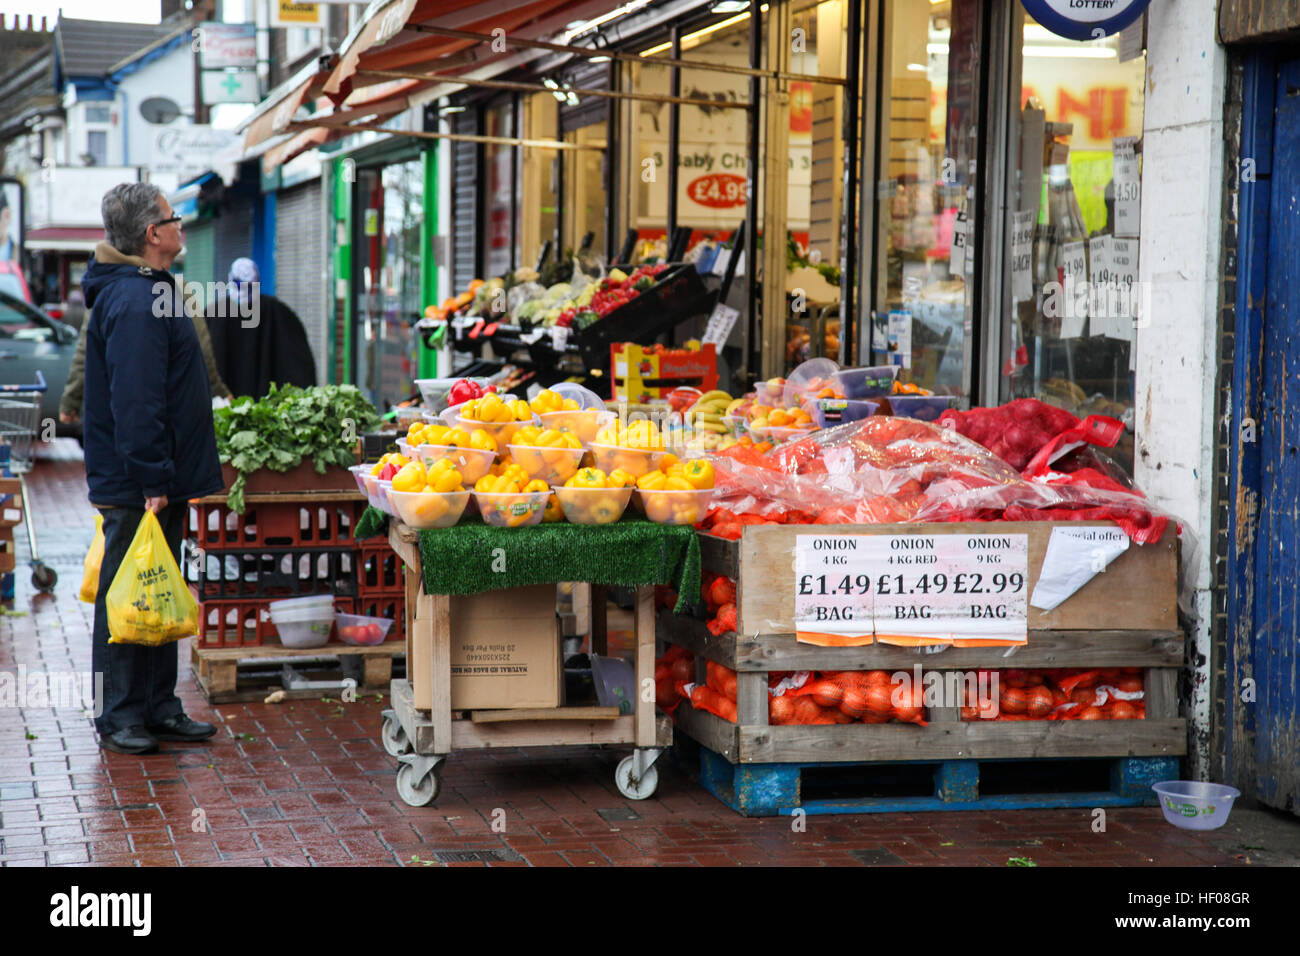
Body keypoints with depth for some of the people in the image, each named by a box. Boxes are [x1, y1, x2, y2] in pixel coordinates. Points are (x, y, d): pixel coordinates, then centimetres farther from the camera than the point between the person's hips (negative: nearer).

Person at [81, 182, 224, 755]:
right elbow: (135, 402, -24)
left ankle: (157, 709, 22)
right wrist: (152, 482, -25)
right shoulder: (134, 304, -18)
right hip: (135, 488, -11)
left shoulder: (147, 291, 16)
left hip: (157, 485, 11)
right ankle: (119, 718, 5)